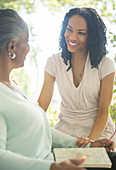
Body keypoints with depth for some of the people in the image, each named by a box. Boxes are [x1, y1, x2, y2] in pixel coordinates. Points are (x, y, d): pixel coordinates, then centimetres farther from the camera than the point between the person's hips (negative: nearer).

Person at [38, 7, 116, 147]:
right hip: (65, 127, 2)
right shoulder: (54, 62, -2)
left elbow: (103, 111, -9)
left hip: (98, 130, -2)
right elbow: (41, 105, -4)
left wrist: (90, 140, -24)